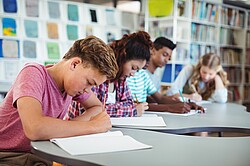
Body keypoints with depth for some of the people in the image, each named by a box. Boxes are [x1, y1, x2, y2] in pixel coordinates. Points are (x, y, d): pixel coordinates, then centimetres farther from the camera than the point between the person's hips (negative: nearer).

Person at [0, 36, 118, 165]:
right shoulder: (33, 73, -21)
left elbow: (97, 107, 12)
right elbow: (34, 129, -36)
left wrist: (76, 123, -10)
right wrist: (92, 125, -27)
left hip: (40, 155, 6)